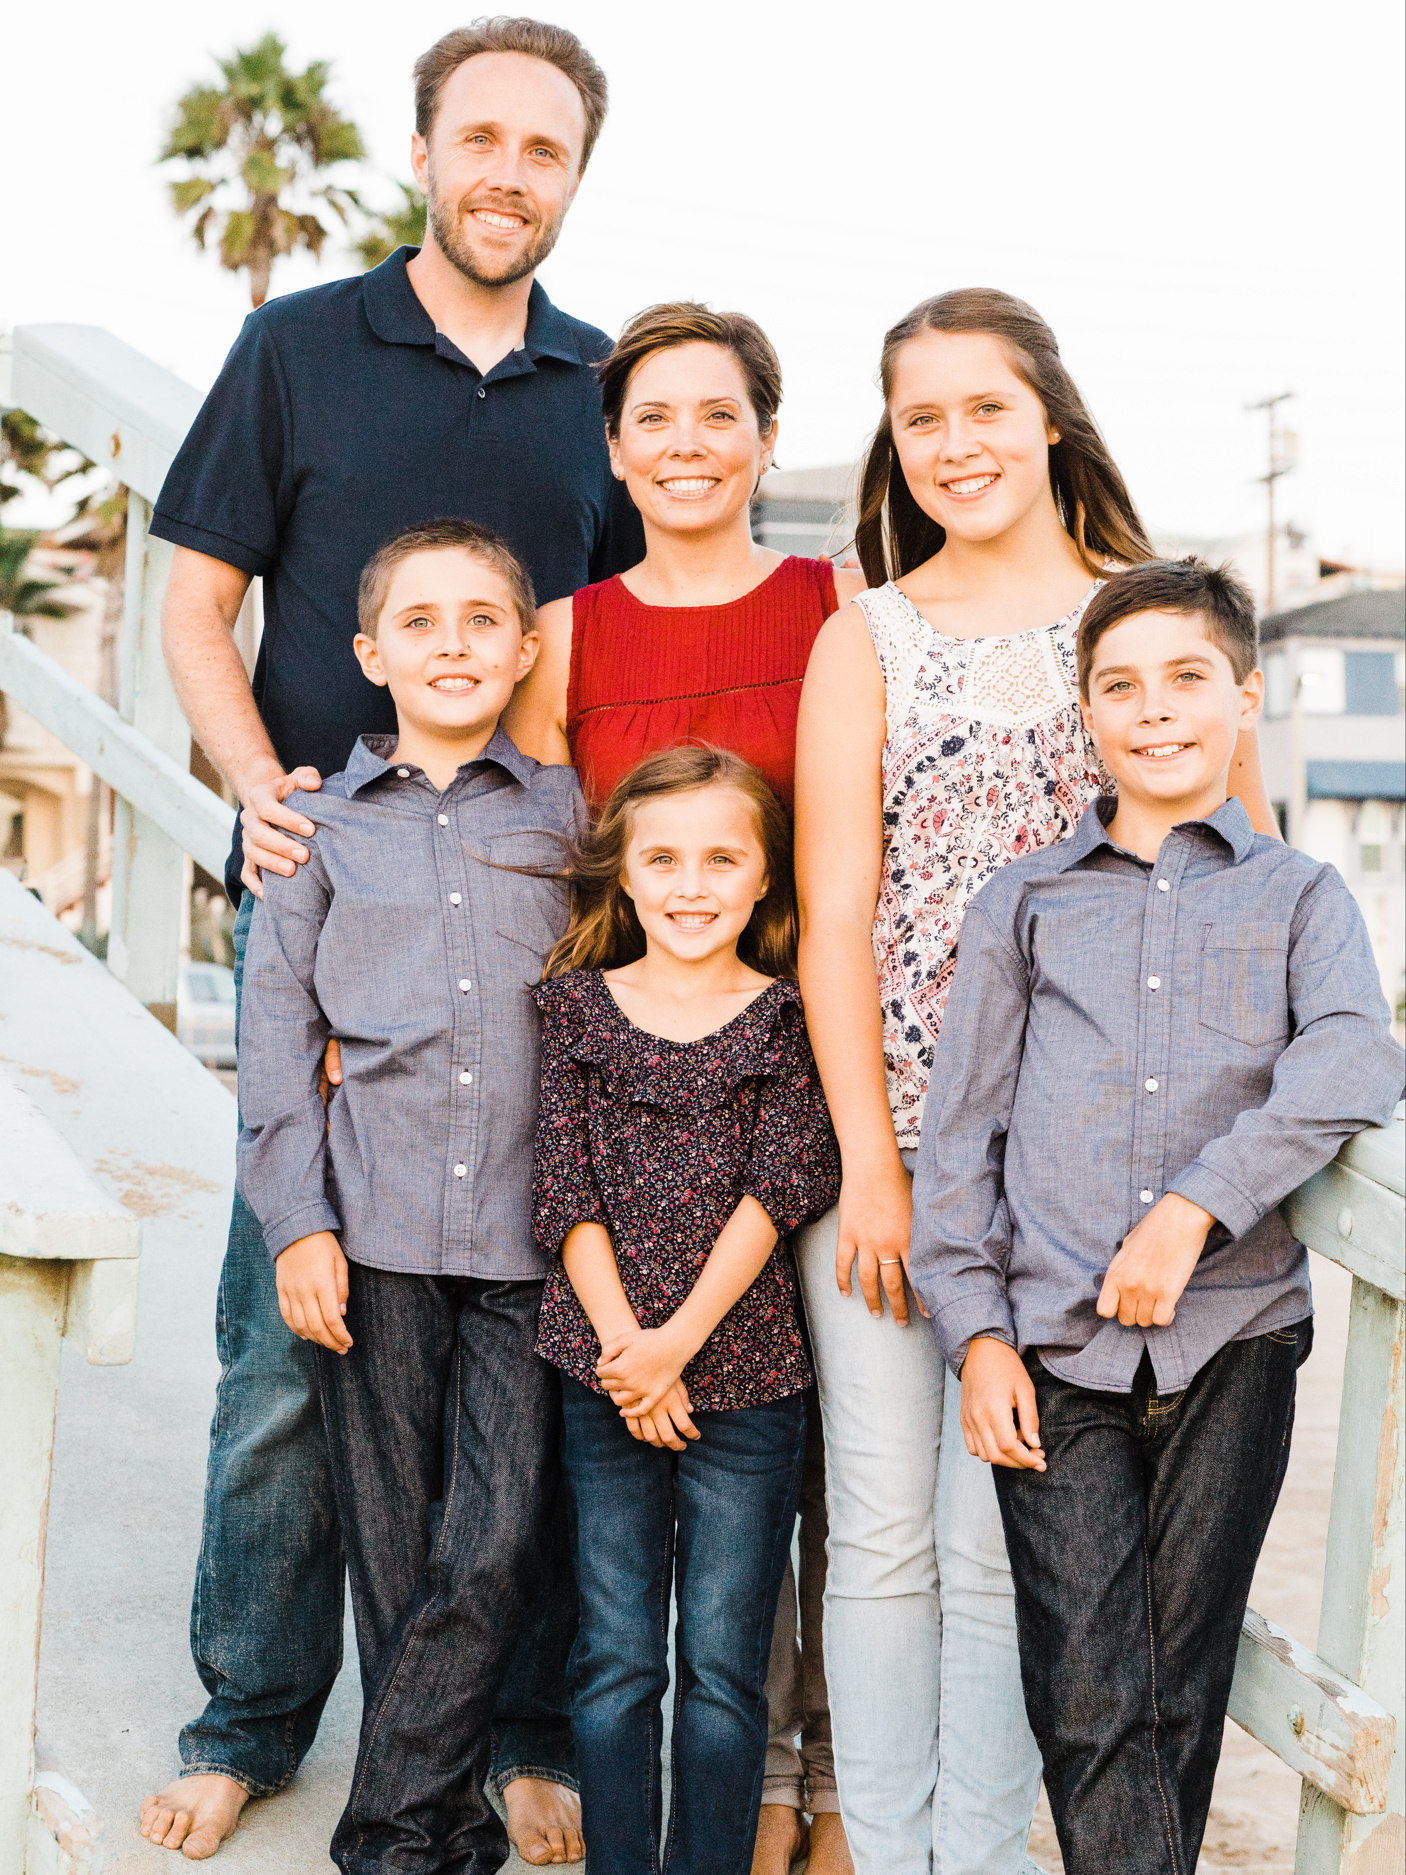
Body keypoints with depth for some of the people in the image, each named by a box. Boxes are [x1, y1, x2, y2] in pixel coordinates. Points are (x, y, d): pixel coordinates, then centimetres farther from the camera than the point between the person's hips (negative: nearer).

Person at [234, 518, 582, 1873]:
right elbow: (278, 1031, 8)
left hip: (527, 1233, 0)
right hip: (373, 1228, 0)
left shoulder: (567, 815, 10)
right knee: (393, 1544, 5)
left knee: (495, 1543, -6)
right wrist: (297, 1221, 0)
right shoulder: (325, 822, 9)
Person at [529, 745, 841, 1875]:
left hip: (747, 1376, -1)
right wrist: (622, 1341, -10)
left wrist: (681, 1339, -13)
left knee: (724, 1666, 6)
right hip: (604, 1383, 1)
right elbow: (566, 1188, -1)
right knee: (614, 1662, 8)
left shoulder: (787, 1016, 1)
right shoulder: (579, 1002, 5)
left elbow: (782, 1185, -6)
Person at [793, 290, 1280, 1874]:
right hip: (880, 1133, 1)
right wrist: (870, 1165, -7)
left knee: (1002, 1539, 1)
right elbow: (832, 916, 1)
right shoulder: (867, 640, 6)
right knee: (883, 1533, 4)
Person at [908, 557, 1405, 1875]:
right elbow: (960, 1129, 9)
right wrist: (976, 1330, -1)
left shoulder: (1300, 898, 10)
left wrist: (1197, 1204, -20)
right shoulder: (1023, 903, 13)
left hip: (1231, 1337, 0)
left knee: (1182, 1689, 7)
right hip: (1052, 1346, 0)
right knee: (1088, 1698, -5)